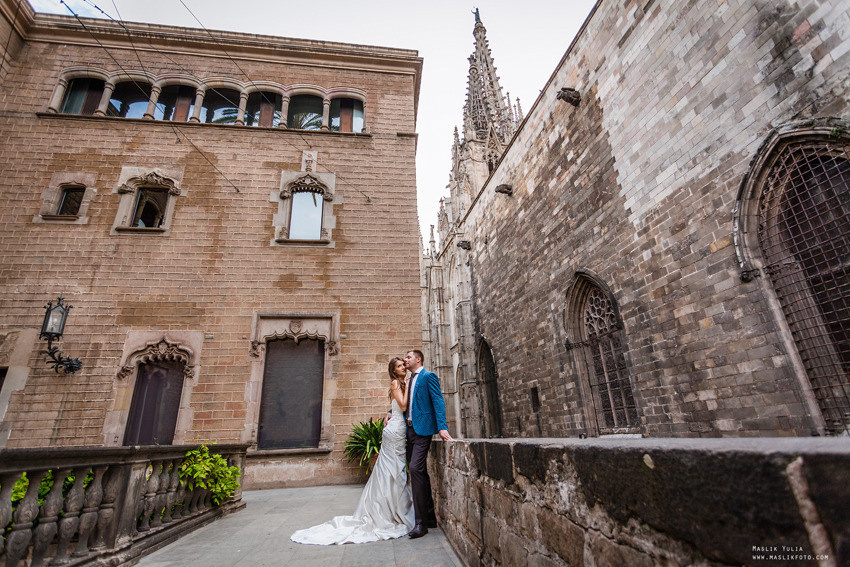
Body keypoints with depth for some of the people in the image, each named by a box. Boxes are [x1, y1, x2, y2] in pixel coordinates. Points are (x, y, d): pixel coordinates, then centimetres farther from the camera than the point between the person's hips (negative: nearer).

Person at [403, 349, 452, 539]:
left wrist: (442, 427, -23)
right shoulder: (408, 381, 18)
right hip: (410, 430, 8)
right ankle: (430, 517, 25)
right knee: (418, 472, 12)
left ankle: (421, 523, -7)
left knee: (416, 468, -16)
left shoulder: (428, 376, -5)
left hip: (422, 429, -8)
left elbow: (438, 401, -14)